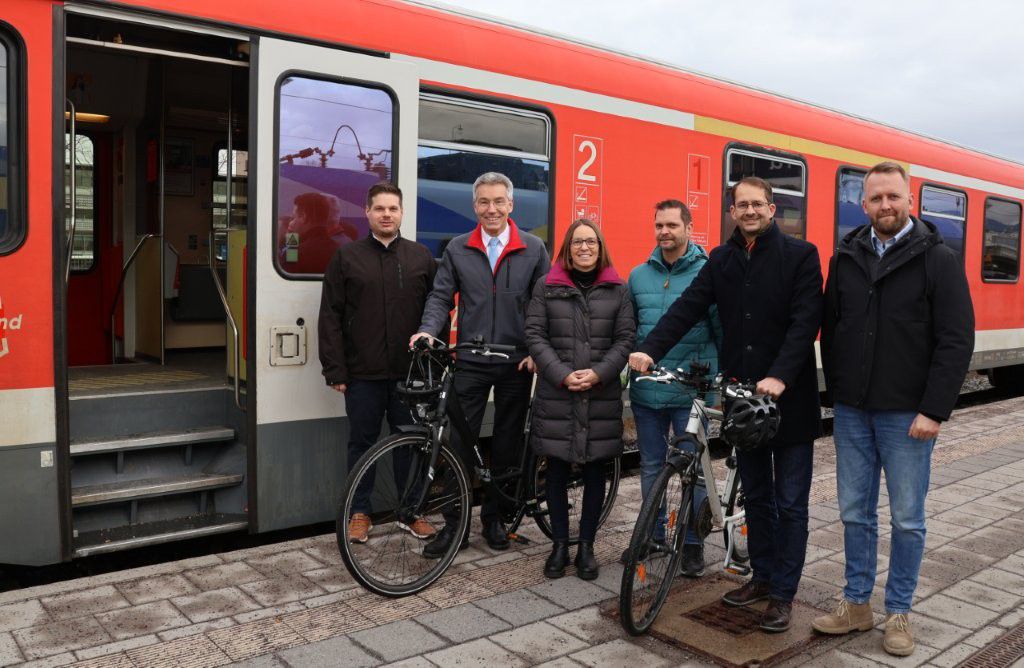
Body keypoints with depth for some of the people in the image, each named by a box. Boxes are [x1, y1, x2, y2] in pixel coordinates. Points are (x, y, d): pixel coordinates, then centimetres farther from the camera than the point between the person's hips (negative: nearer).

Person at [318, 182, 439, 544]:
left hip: (410, 373, 1)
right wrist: (334, 370, -5)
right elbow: (331, 317, 1)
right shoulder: (347, 256, 3)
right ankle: (360, 512, 24)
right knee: (362, 444, 10)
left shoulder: (421, 256, 7)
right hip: (363, 374, -1)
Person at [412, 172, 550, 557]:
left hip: (517, 364, 0)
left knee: (507, 444, 10)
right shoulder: (457, 250, 6)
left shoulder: (533, 249, 3)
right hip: (471, 362, 0)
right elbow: (441, 297, 3)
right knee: (460, 442, 1)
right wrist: (428, 330, -15)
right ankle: (455, 523, 12)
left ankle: (494, 518, 25)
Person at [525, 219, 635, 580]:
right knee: (557, 472, 7)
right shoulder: (547, 287, 5)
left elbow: (625, 339, 2)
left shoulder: (618, 289, 7)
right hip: (556, 395, 0)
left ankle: (586, 546, 21)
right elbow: (535, 335, -1)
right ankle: (560, 545, 21)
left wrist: (598, 373, -12)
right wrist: (562, 374, -12)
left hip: (602, 397, 1)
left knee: (595, 473, 7)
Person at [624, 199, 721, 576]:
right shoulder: (639, 276, 7)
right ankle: (652, 534, 29)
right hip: (647, 390, 4)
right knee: (651, 466, 14)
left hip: (691, 393, -4)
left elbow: (724, 330, -3)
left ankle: (693, 542, 20)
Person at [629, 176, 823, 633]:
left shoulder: (800, 255, -4)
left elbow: (805, 321, -14)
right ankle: (763, 577, 30)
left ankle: (783, 593, 15)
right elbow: (687, 308, -3)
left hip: (789, 397, -4)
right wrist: (650, 350, -18)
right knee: (756, 495, 16)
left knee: (790, 502, 4)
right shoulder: (721, 260, 8)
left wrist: (779, 377, -26)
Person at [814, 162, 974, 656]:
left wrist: (934, 411, -14)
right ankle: (856, 604, 25)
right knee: (855, 513, 11)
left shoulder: (938, 259, -5)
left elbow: (957, 341, -9)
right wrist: (838, 391, 8)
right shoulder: (846, 258, 6)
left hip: (907, 415, -3)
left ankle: (898, 612, 22)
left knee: (907, 519, 7)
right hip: (852, 412, 4)